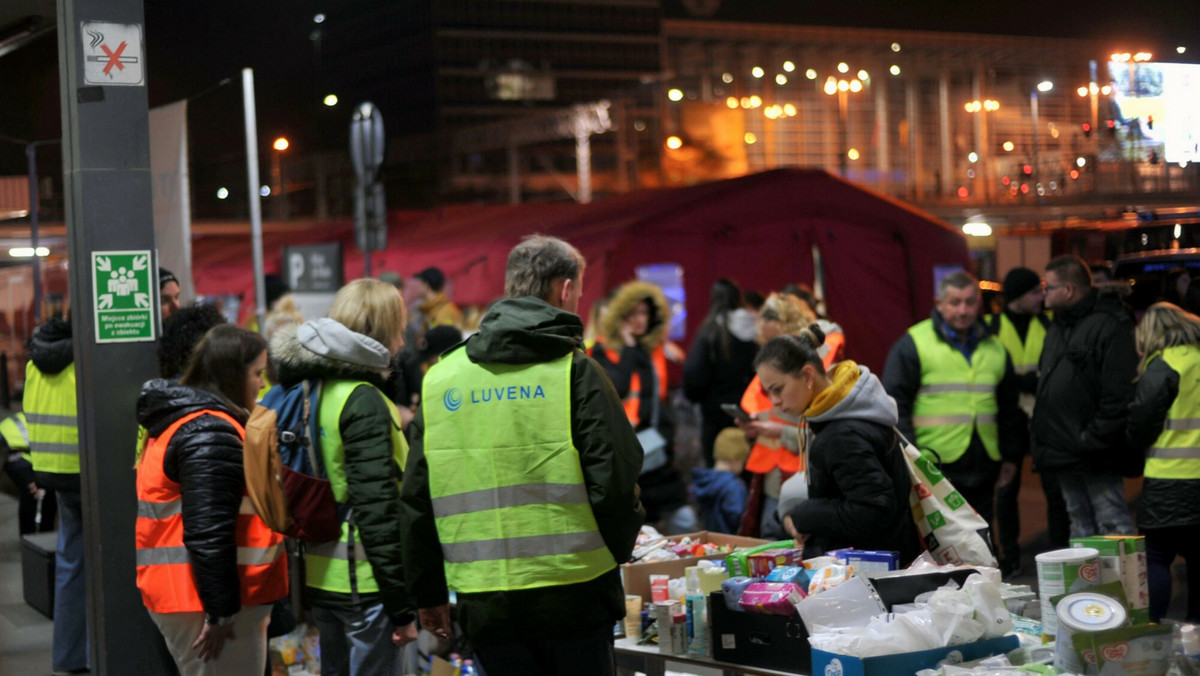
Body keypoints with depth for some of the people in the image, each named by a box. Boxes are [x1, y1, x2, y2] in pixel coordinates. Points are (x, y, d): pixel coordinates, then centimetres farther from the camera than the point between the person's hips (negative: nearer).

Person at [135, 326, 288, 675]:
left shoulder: (180, 420, 16)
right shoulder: (211, 434, -17)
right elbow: (208, 533, -24)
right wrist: (220, 611, -21)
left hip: (181, 593, 11)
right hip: (206, 604, -11)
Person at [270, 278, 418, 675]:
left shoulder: (311, 389, 10)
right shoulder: (363, 401, -16)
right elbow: (377, 508, -20)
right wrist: (402, 605, -18)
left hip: (320, 578, 9)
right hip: (364, 583, -9)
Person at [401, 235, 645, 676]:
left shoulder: (440, 379, 8)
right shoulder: (575, 371, -6)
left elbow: (417, 500, 10)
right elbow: (615, 479, -10)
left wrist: (428, 593, 19)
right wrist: (619, 549, 10)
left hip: (483, 603, 4)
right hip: (572, 591, -3)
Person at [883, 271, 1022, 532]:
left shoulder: (995, 348, 15)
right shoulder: (913, 344, -2)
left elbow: (1008, 410, 23)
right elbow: (895, 403, -5)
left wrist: (1009, 456, 18)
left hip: (983, 469, 5)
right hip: (933, 468, -5)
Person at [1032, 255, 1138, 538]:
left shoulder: (1111, 324, -12)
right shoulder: (1058, 326, 18)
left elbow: (1119, 392, -19)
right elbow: (1044, 382, 23)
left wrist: (1095, 439, -21)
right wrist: (1039, 434, 14)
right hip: (1064, 451, 9)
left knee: (1112, 524, -6)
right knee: (1080, 523, 14)